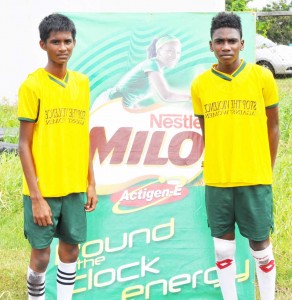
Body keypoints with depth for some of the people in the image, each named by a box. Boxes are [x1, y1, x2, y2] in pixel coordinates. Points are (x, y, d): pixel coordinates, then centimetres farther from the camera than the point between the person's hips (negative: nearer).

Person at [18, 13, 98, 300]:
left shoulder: (82, 83, 7)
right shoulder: (32, 86, -9)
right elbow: (24, 145, -9)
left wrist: (91, 183, 10)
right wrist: (36, 196, -14)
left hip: (75, 187, 5)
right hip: (43, 189, -5)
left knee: (70, 250, 10)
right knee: (40, 256, 1)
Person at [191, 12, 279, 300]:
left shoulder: (262, 77, -4)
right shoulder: (200, 84, 0)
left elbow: (272, 127, 4)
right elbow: (205, 131, 10)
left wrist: (267, 171, 4)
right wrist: (216, 167, 8)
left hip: (254, 179, -1)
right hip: (216, 180, 2)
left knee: (260, 245, 7)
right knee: (223, 247, 8)